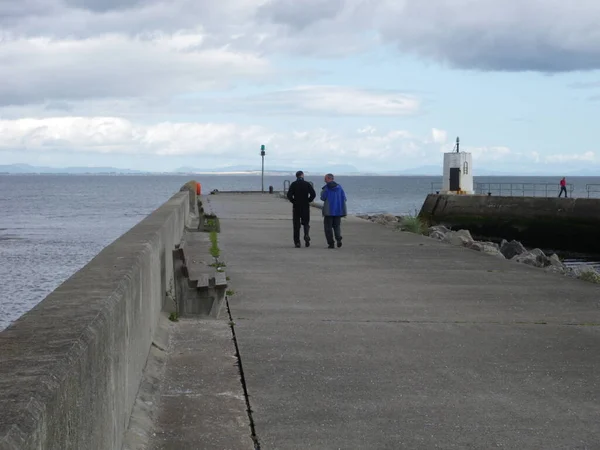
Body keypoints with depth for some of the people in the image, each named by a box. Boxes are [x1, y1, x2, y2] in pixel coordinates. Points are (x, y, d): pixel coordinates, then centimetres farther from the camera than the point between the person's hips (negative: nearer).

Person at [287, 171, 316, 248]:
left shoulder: (293, 184, 0)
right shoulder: (307, 184, -1)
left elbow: (289, 195, -10)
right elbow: (313, 194, -9)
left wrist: (294, 201, 3)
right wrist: (308, 201, 3)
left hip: (296, 207, 0)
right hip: (306, 207, 0)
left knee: (296, 225, 5)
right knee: (306, 223, 13)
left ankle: (297, 242, 0)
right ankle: (306, 235, -15)